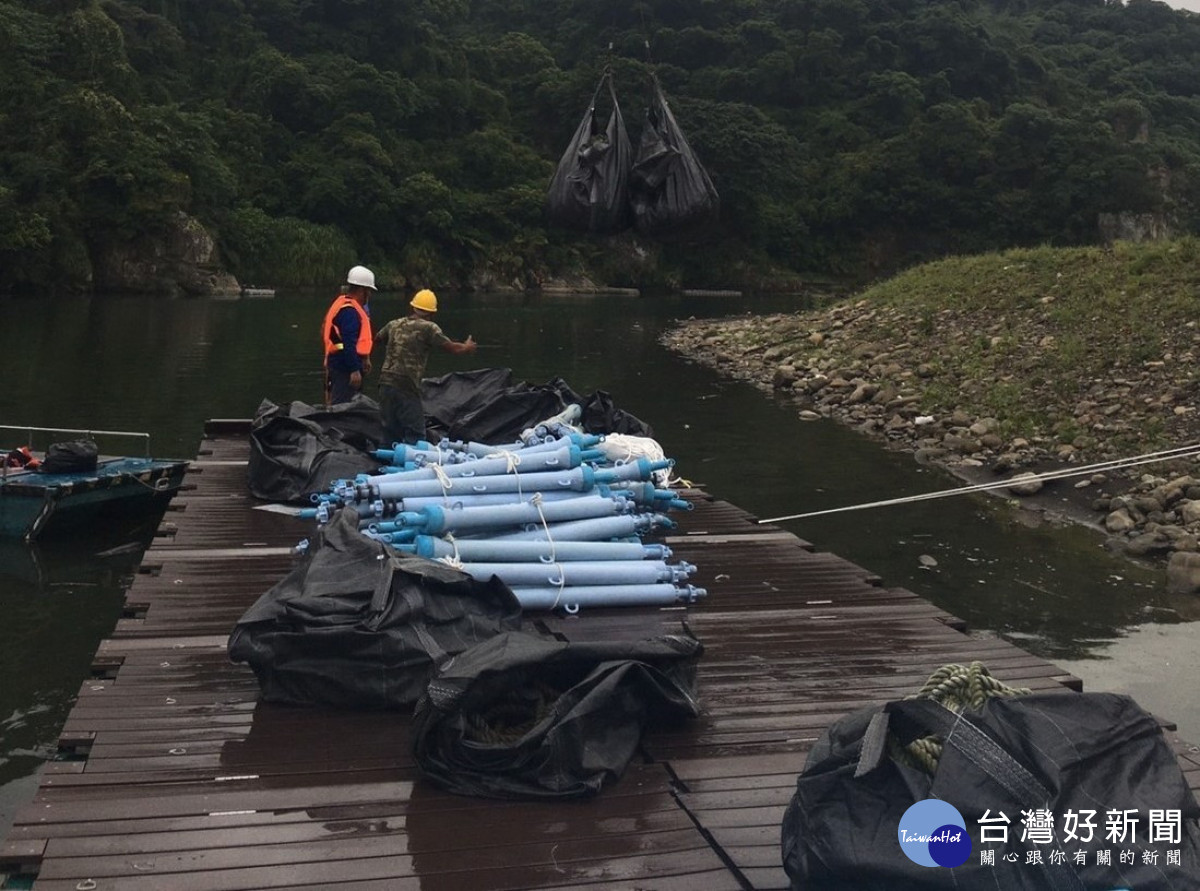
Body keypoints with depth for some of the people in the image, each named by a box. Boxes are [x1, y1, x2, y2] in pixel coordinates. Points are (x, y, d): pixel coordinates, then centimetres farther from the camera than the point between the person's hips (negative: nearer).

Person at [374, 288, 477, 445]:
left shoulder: (394, 324, 12)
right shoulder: (428, 327, -5)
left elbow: (377, 339, 31)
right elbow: (453, 348, -5)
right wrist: (467, 347, 16)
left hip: (385, 383, 6)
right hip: (406, 387, -6)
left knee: (391, 432, 16)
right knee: (415, 435, -1)